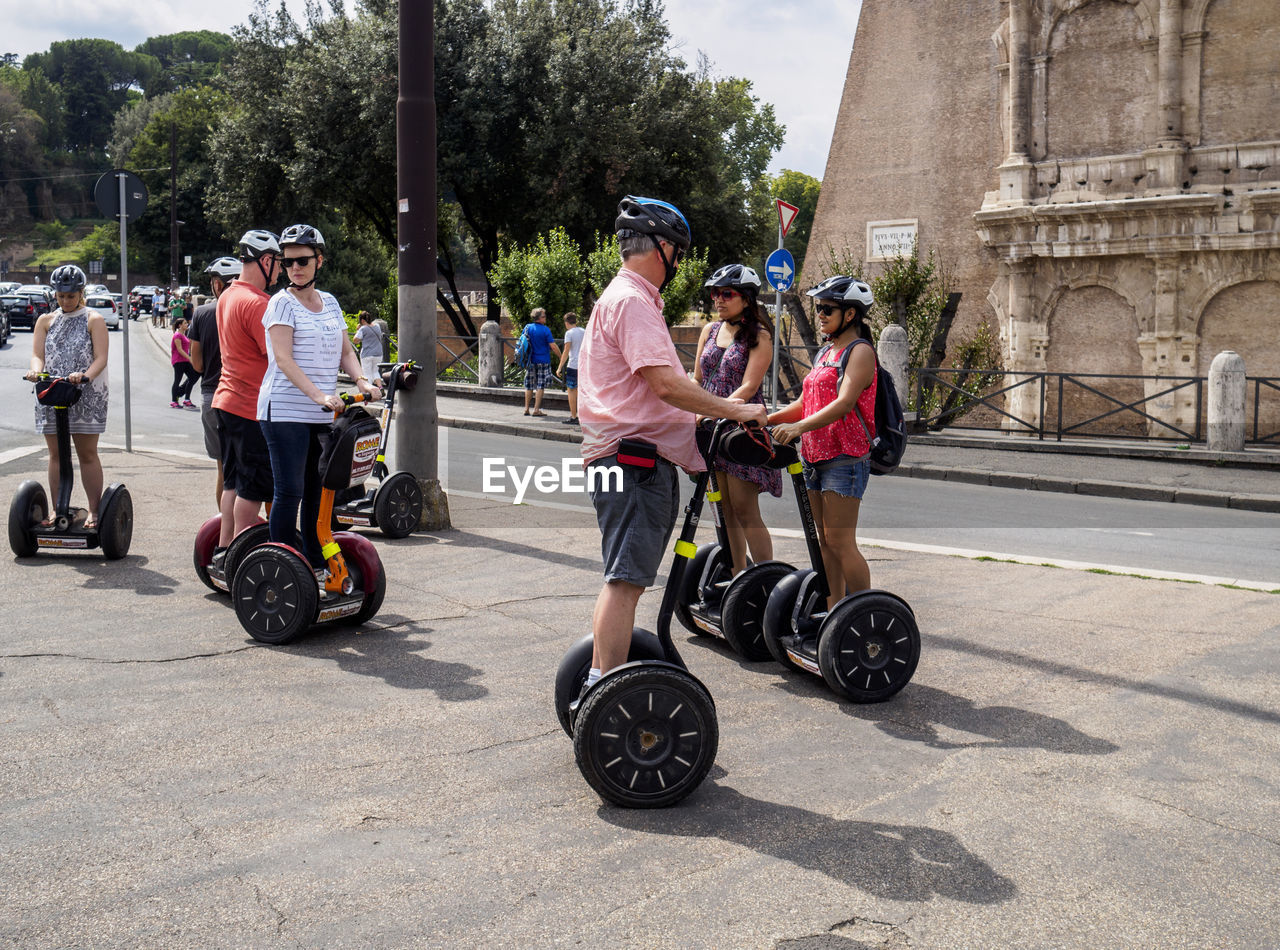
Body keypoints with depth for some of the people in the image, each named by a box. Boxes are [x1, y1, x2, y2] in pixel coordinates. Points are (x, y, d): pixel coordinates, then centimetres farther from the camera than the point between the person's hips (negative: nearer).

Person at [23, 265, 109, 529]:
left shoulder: (94, 320, 4)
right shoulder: (45, 321, 15)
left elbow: (100, 358, -7)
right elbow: (38, 354, 5)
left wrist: (85, 375, -27)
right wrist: (36, 369, -19)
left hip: (87, 397, -3)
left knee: (87, 454, -2)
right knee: (56, 455, 5)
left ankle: (94, 510, 3)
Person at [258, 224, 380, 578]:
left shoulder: (330, 303, 14)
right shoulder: (282, 303, -5)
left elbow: (345, 351, 16)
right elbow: (284, 359, -16)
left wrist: (361, 380, -6)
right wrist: (318, 395, -28)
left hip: (323, 414, 6)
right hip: (285, 411, -6)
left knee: (319, 490, 10)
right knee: (290, 492, -6)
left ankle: (316, 563, 20)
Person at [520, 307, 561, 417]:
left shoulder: (527, 327, 2)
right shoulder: (545, 330, -12)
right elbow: (553, 346, -12)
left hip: (530, 360, 5)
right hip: (543, 361, -5)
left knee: (529, 386, 11)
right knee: (540, 386, 1)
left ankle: (526, 409, 13)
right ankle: (536, 409, -1)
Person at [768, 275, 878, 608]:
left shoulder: (860, 352, -8)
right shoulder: (824, 353, 19)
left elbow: (844, 403, -23)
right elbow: (804, 404, 20)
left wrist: (799, 427, -35)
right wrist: (766, 420, 5)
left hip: (845, 456, -9)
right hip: (814, 454, 9)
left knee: (840, 541, -10)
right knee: (824, 541, 10)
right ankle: (834, 610, 16)